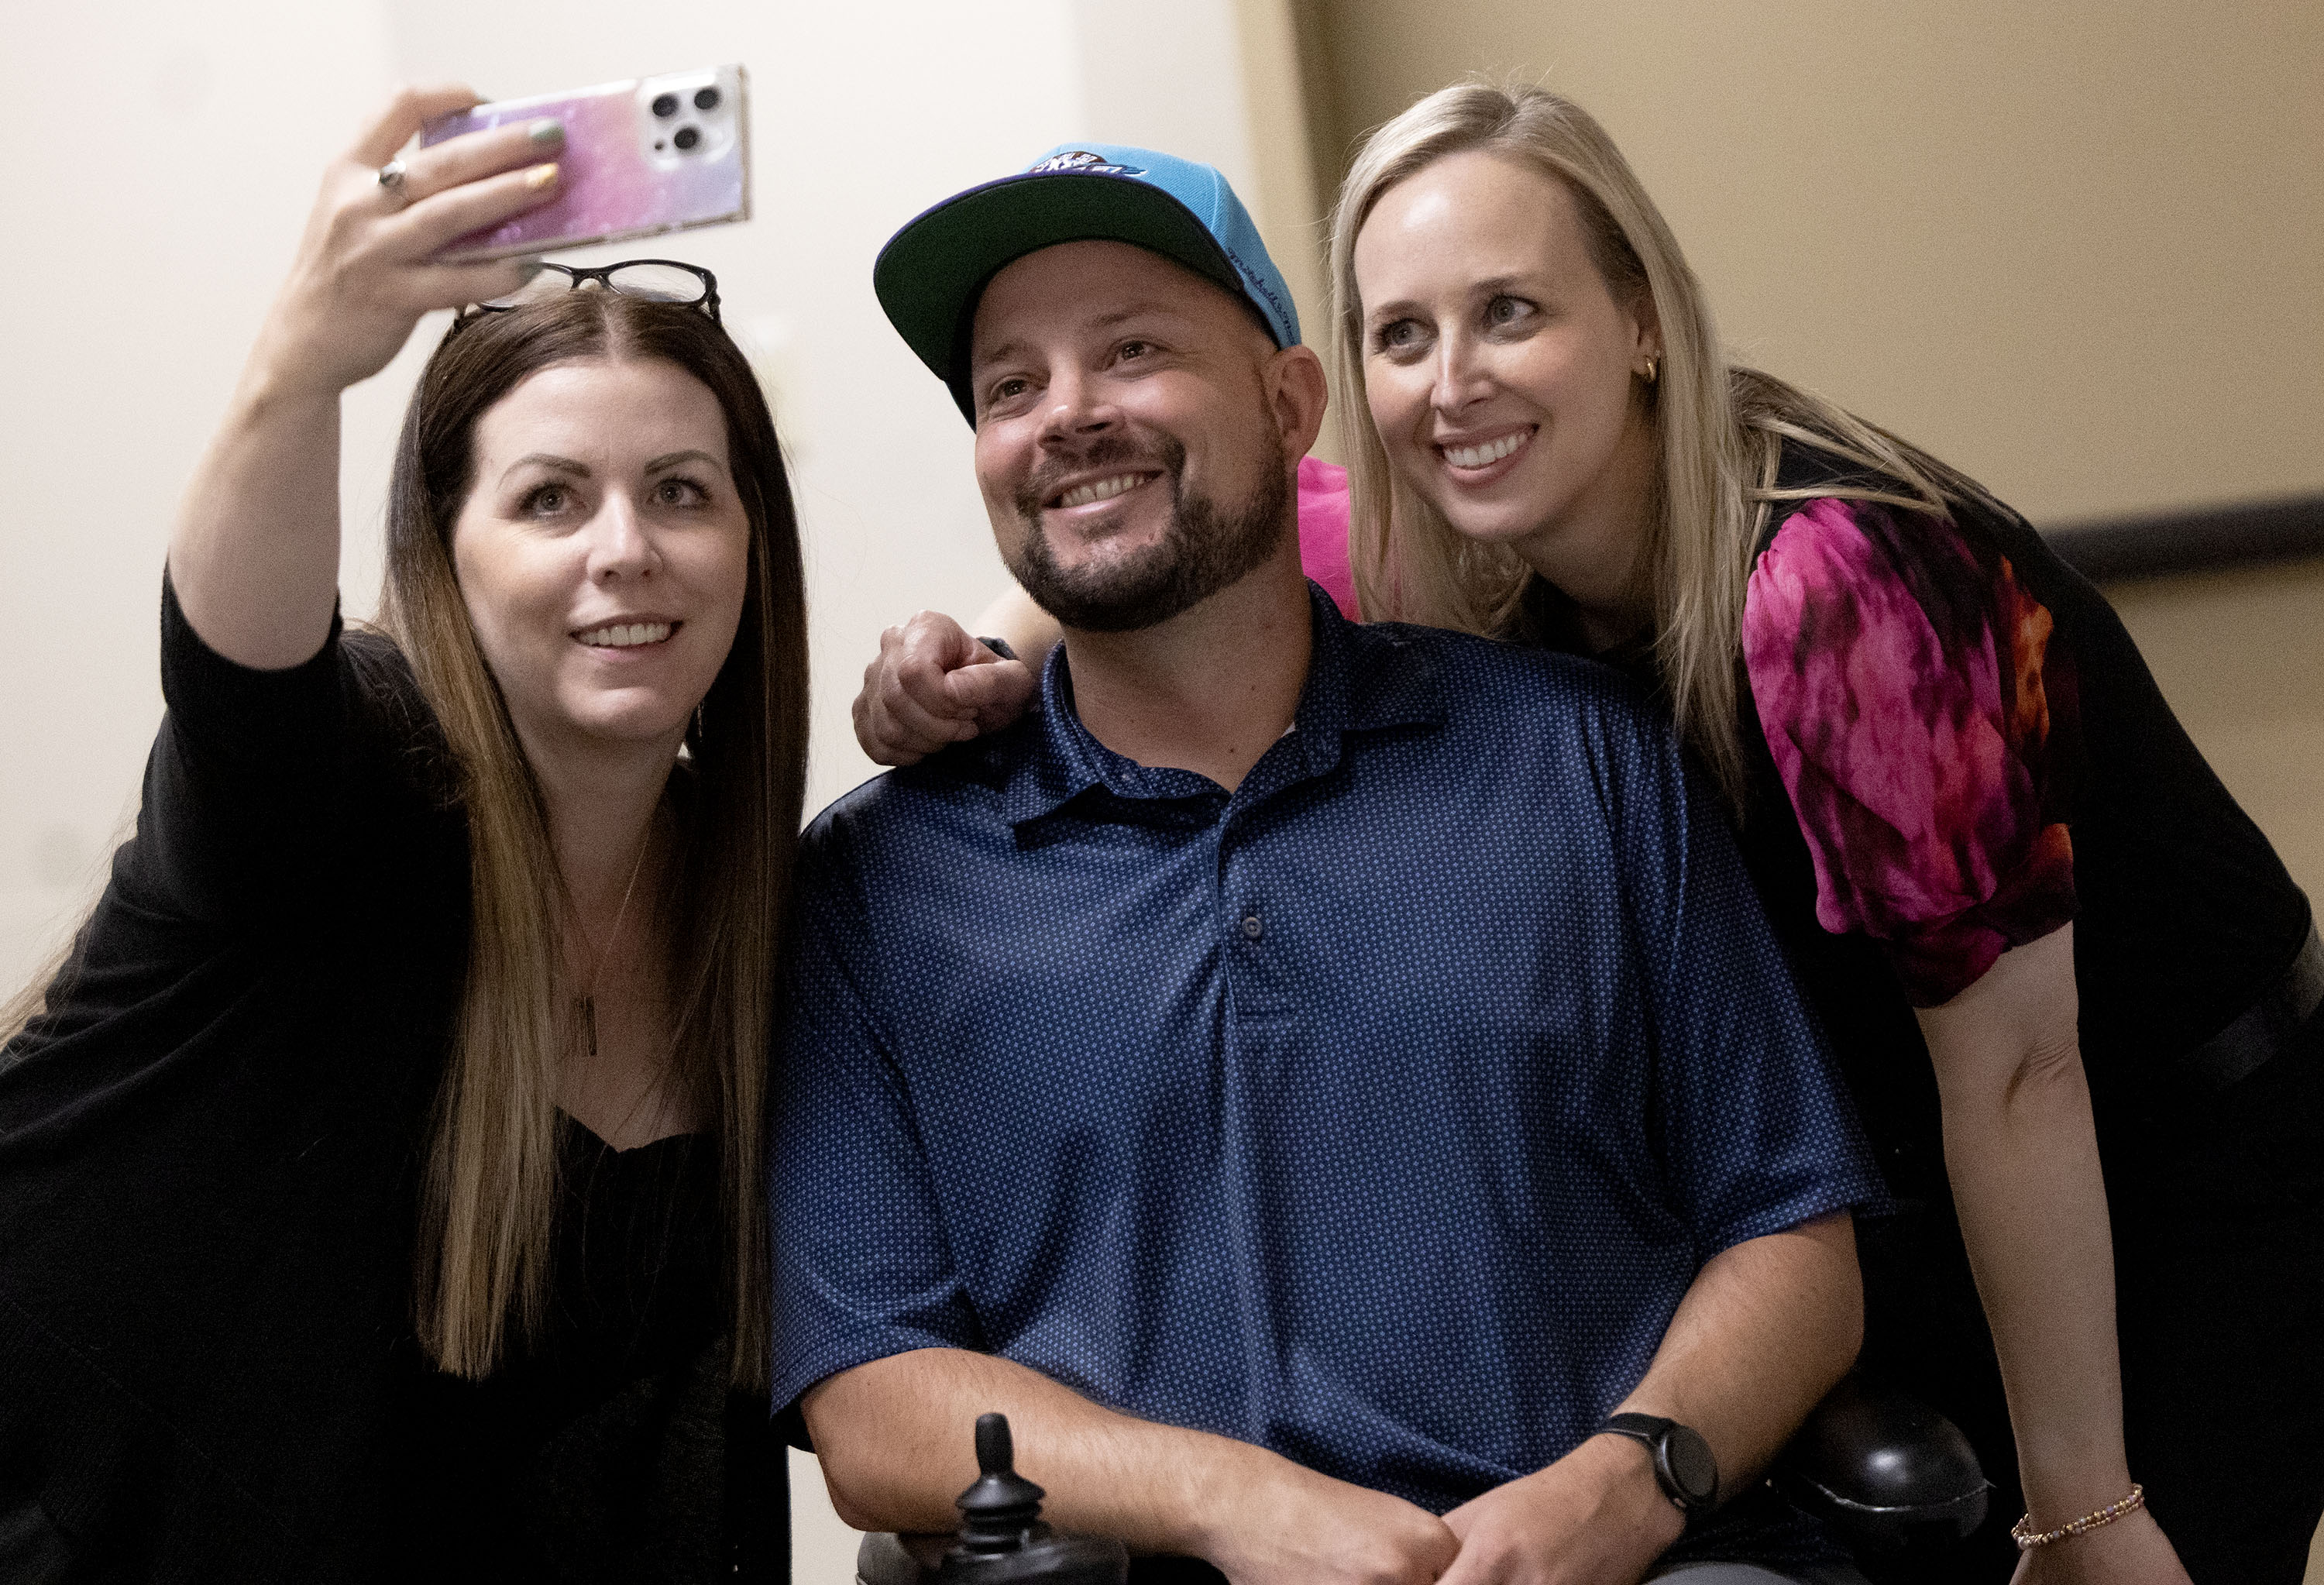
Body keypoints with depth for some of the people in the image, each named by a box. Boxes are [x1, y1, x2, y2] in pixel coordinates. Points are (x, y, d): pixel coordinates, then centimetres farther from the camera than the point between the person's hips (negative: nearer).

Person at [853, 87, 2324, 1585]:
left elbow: (2015, 1072, -27)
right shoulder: (1494, 562, -11)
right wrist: (990, 658, -20)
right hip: (1929, 1176, 6)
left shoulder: (1830, 579, -32)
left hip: (2201, 1165, -6)